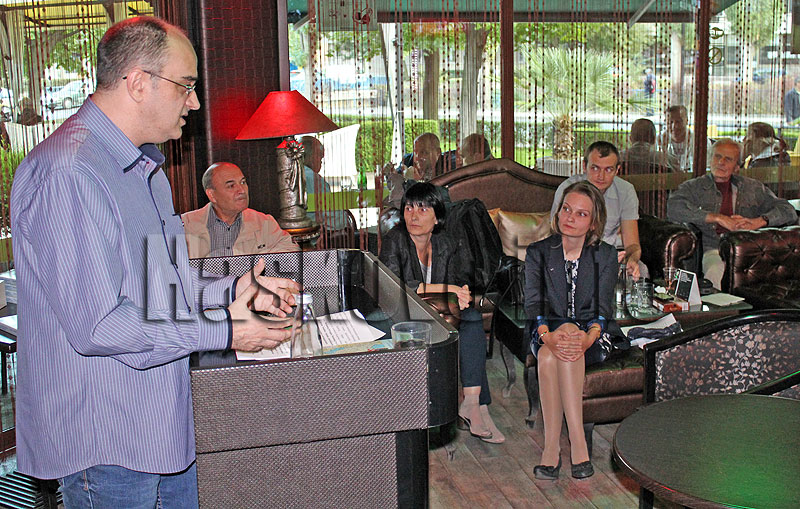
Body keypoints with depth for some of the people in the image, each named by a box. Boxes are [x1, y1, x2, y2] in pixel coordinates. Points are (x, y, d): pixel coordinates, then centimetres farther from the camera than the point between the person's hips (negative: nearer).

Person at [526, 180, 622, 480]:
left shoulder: (605, 255, 1)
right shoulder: (538, 252, 3)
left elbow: (603, 308, -7)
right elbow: (533, 303, -8)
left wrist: (588, 337, -30)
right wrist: (548, 336, -30)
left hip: (593, 336, -1)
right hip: (548, 332, 1)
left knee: (570, 330, -35)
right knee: (548, 354, -35)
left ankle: (552, 447, -37)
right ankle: (577, 443, -34)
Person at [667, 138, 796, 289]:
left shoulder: (752, 187, 22)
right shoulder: (694, 187, 13)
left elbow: (788, 211, 17)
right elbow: (674, 209, -7)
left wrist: (758, 222, -5)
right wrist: (717, 218, -11)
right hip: (714, 249, -2)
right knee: (715, 273, -38)